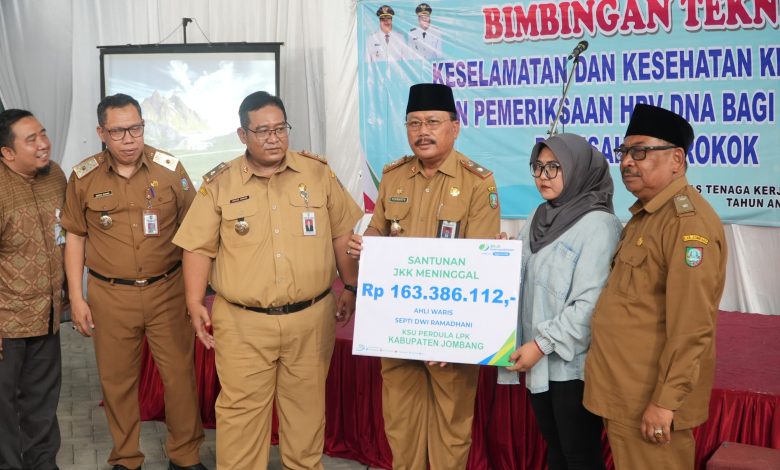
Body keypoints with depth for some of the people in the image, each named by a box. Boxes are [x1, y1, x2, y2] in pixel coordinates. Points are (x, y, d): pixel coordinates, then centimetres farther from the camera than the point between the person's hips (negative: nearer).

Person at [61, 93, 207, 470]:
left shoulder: (169, 168, -3)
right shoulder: (83, 177, 0)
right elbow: (75, 237, 7)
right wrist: (76, 297, 2)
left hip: (166, 290, 0)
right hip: (110, 295, 1)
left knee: (180, 375, 4)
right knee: (117, 380, 10)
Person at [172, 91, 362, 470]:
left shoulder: (318, 172, 2)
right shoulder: (219, 183, 0)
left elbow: (344, 234, 8)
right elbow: (198, 247, 2)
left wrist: (351, 287, 7)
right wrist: (195, 304, -5)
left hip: (311, 317, 1)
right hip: (243, 322, -1)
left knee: (307, 403, 14)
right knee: (241, 409, 5)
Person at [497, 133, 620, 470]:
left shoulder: (598, 224, -13)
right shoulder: (538, 218, 10)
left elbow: (590, 302, -19)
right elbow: (521, 281, 13)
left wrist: (544, 344, -19)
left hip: (573, 362, -7)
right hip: (538, 360, 7)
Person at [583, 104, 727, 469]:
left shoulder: (688, 220, -19)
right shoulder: (644, 215, 13)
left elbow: (692, 325, -23)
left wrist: (666, 401, -22)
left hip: (650, 400, -9)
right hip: (625, 394, 9)